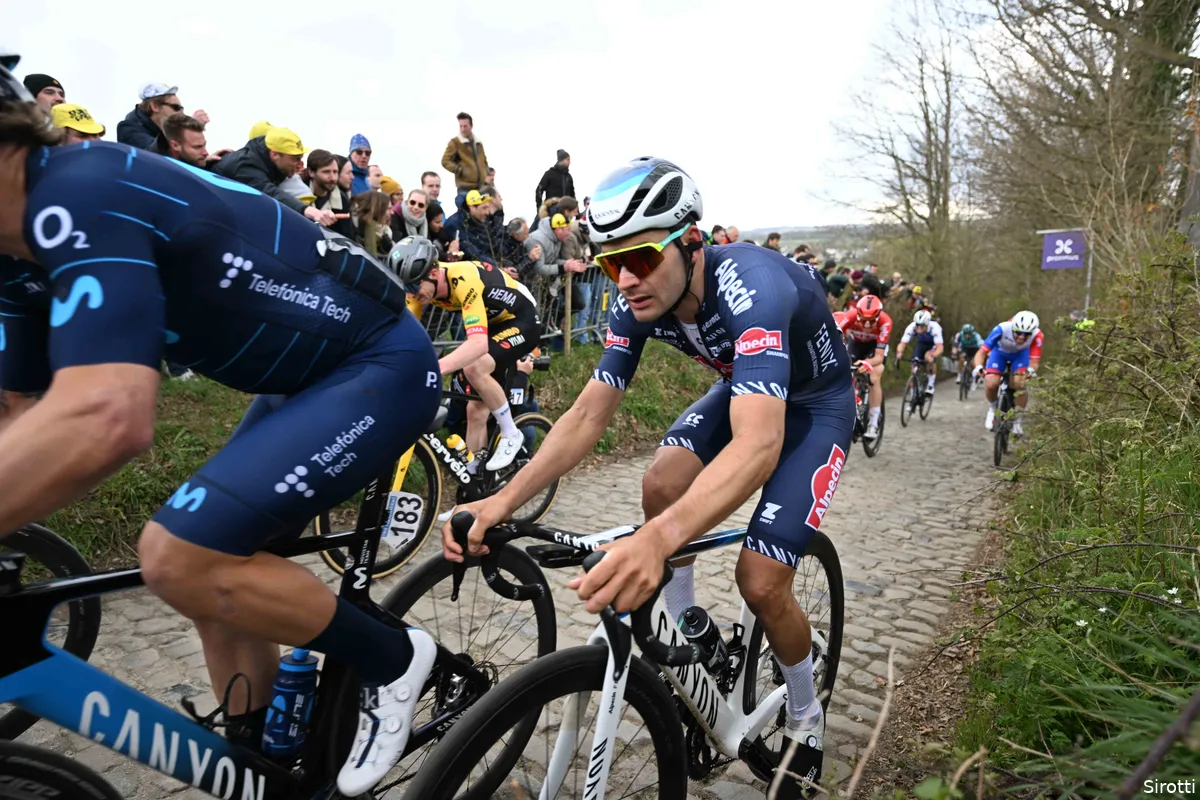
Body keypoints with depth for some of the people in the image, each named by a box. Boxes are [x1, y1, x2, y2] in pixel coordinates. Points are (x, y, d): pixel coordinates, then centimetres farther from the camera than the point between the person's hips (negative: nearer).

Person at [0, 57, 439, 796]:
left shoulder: (78, 196, -25)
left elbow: (104, 422, -40)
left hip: (381, 367, -9)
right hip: (316, 373, 9)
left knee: (180, 557, -20)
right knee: (219, 573, 11)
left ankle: (392, 660, 2)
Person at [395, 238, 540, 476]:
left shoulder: (464, 280, -36)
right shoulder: (422, 283, -13)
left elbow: (478, 343, -48)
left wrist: (434, 369, -61)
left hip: (522, 321, -8)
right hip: (493, 323, 8)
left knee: (474, 368, -32)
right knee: (476, 409, 4)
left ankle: (511, 435, -13)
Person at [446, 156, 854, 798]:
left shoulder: (752, 288, -40)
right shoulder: (638, 303, -18)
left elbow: (758, 445, -53)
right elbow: (587, 415, -19)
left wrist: (657, 540, -68)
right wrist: (504, 499, -33)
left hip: (815, 403, -5)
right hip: (740, 389, 6)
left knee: (761, 583, -13)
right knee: (662, 485, -20)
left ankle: (806, 721, 18)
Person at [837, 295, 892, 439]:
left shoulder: (885, 322, -39)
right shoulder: (851, 316, -38)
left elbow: (879, 356, -40)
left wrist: (868, 363, -61)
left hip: (876, 345, -2)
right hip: (856, 343, 2)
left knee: (874, 379, -20)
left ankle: (873, 423, -11)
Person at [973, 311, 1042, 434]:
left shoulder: (1036, 335, -34)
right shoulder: (1002, 329, -38)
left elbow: (1035, 360, -30)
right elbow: (982, 352, -35)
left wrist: (1031, 370, -54)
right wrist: (978, 367, -55)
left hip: (1021, 354, 1)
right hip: (1000, 352, -1)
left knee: (1020, 385, -21)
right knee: (991, 384, -22)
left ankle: (1017, 421, 2)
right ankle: (992, 409, 12)